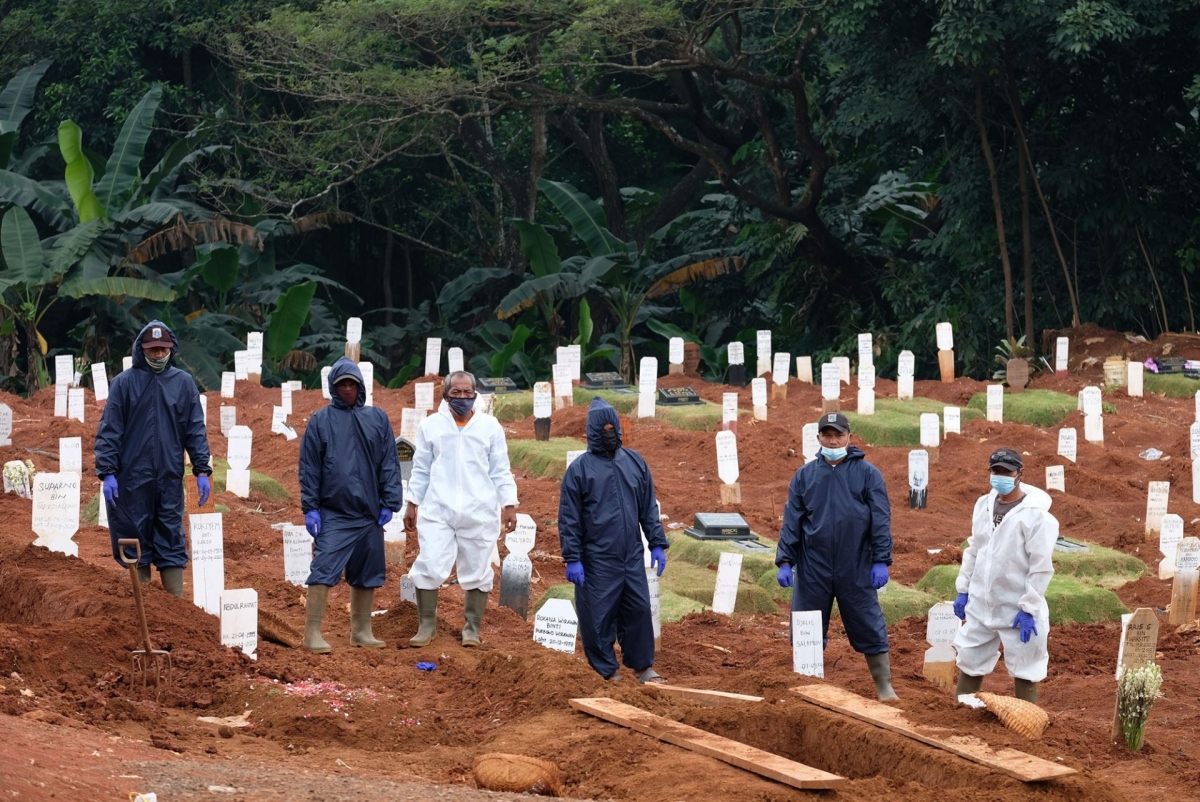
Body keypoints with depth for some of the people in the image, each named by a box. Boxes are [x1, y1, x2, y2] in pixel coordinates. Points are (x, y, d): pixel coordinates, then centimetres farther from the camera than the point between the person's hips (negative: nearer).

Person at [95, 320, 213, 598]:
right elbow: (109, 431, 0)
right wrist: (106, 473, -7)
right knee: (136, 541, 4)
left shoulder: (183, 382, 6)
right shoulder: (124, 382, 1)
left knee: (171, 543, 2)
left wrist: (202, 470, 1)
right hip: (132, 479, -1)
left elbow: (195, 429, 8)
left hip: (170, 479, 1)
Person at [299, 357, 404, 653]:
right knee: (324, 570, -12)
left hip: (369, 514, 4)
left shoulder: (377, 418, 9)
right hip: (333, 514, -4)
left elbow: (389, 463, 8)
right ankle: (312, 633, -10)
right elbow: (309, 468, 1)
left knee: (367, 575, 11)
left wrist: (389, 503, 0)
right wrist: (310, 508, -5)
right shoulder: (320, 421, 2)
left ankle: (361, 631, 22)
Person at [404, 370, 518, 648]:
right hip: (438, 510, 0)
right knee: (429, 566, -7)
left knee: (476, 570, 4)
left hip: (479, 512, 0)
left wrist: (509, 505, 1)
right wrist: (413, 505, 9)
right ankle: (426, 625, 4)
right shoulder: (431, 426, 6)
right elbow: (421, 470, 11)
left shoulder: (490, 426, 5)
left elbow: (500, 471, 6)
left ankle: (472, 628, 14)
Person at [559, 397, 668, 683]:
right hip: (597, 561, -4)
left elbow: (649, 508, 13)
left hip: (633, 558, 4)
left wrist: (658, 545, 9)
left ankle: (642, 666, 21)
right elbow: (569, 518, -5)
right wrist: (572, 559, -9)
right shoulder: (579, 469, -5)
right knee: (598, 617, 0)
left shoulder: (635, 462, 8)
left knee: (639, 611, 8)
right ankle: (606, 672, 11)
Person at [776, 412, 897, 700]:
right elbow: (792, 521, 6)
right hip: (813, 568, 2)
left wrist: (881, 561, -8)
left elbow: (880, 520, -2)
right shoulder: (805, 476, 8)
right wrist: (785, 561, -1)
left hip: (856, 568, -2)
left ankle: (884, 685, 11)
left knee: (869, 627, 2)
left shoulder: (867, 473, 1)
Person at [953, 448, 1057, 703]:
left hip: (1017, 609, -7)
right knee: (969, 663, 15)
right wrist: (963, 590, 13)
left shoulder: (1035, 514, -16)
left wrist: (1029, 608, -18)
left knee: (1024, 671, 4)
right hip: (981, 604, 7)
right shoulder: (984, 505, 5)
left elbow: (1041, 566, -17)